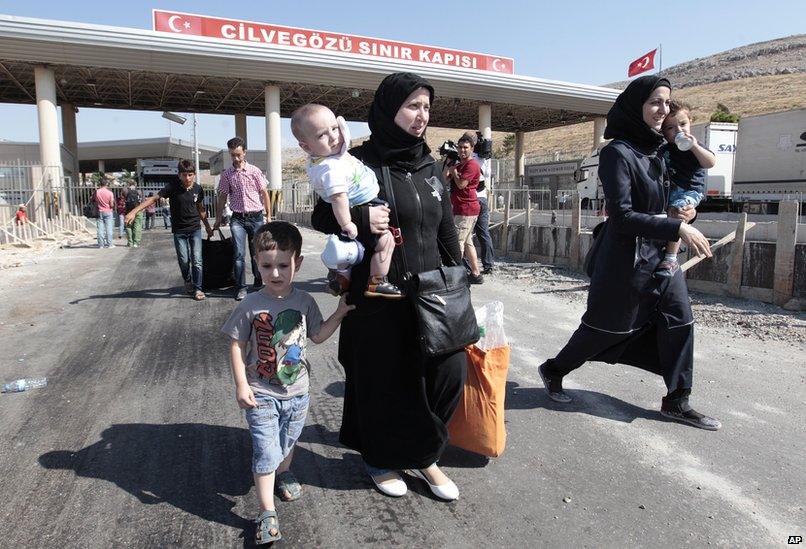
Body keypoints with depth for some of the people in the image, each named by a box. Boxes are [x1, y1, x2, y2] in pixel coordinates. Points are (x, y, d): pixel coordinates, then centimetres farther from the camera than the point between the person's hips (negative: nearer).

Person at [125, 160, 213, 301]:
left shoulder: (198, 189, -3)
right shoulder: (173, 187, -11)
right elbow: (154, 198, -16)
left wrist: (207, 227, 16)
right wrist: (134, 211, -25)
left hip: (195, 230, 1)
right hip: (179, 231, -1)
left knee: (196, 260, -4)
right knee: (184, 260, 4)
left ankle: (197, 289, 4)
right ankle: (188, 282, 30)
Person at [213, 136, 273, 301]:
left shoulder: (254, 171, 1)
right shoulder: (226, 174, 5)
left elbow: (264, 193, 4)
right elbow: (222, 196, 11)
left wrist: (269, 216, 1)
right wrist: (218, 218, 10)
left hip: (256, 217, 0)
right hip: (237, 219, 0)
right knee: (239, 254, -7)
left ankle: (259, 281, 26)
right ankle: (241, 288, -1)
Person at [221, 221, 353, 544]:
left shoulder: (304, 302, -6)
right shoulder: (250, 306, -15)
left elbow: (317, 336, 6)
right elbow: (237, 345, -8)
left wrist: (339, 314, -4)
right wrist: (241, 385, -12)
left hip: (297, 392, 4)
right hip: (262, 395, -3)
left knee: (288, 442, 24)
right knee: (266, 453, -3)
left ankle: (283, 473, 53)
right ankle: (267, 514, 9)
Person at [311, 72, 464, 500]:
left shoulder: (429, 167, 10)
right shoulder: (362, 163, -8)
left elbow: (446, 233, 13)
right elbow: (320, 216, -4)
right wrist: (359, 219, -24)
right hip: (379, 300, -5)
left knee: (451, 368, -2)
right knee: (383, 381, 8)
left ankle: (422, 454, 22)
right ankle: (380, 459, 35)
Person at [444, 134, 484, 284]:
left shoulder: (471, 165, -10)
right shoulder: (459, 165, 19)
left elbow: (461, 184, -19)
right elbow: (444, 178, 12)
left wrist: (453, 170, -5)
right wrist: (449, 164, 0)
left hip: (466, 209, -10)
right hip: (462, 208, 10)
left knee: (457, 242, -11)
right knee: (467, 242, 13)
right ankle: (476, 274, 19)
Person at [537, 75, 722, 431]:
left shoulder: (654, 152, 9)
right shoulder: (618, 152, -16)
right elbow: (622, 215, -22)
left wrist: (681, 211, 2)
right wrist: (678, 227, -23)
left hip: (661, 254, 8)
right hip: (627, 258, -8)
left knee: (679, 320, 5)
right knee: (606, 326, 6)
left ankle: (677, 402, 18)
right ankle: (554, 370, 27)